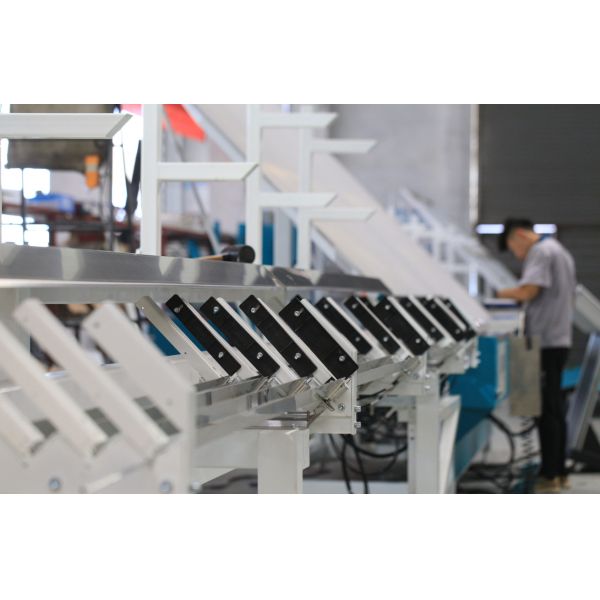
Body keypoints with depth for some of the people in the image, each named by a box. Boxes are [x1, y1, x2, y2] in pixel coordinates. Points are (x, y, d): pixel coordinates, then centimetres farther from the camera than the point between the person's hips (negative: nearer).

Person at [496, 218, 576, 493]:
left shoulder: (540, 252, -11)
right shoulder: (560, 251, 21)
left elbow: (527, 291, -24)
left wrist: (503, 293, -7)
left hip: (545, 341, -10)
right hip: (560, 339, 10)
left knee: (546, 409, -7)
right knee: (556, 406, 13)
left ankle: (549, 476, -5)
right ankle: (559, 471, 18)